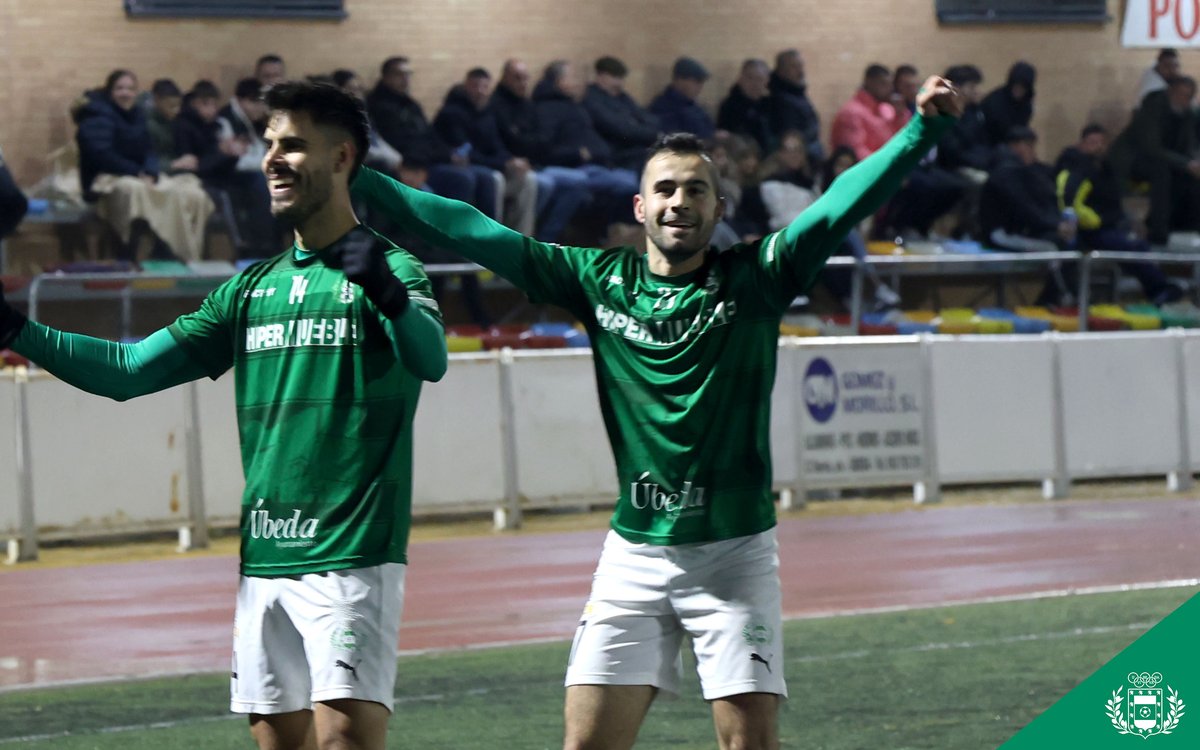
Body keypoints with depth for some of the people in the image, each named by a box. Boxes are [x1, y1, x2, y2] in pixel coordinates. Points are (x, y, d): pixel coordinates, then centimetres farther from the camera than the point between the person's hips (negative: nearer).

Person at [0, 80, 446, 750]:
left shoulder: (389, 269, -2)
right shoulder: (253, 288, 16)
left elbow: (431, 360, -22)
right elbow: (129, 370, 15)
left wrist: (386, 291, -42)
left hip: (351, 559, -6)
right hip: (263, 562, 6)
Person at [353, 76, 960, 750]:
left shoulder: (754, 279, -1)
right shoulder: (599, 279, 5)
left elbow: (842, 207, -12)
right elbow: (475, 233, 5)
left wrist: (923, 129, -25)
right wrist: (359, 182, 3)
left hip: (735, 553, -2)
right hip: (634, 552, 2)